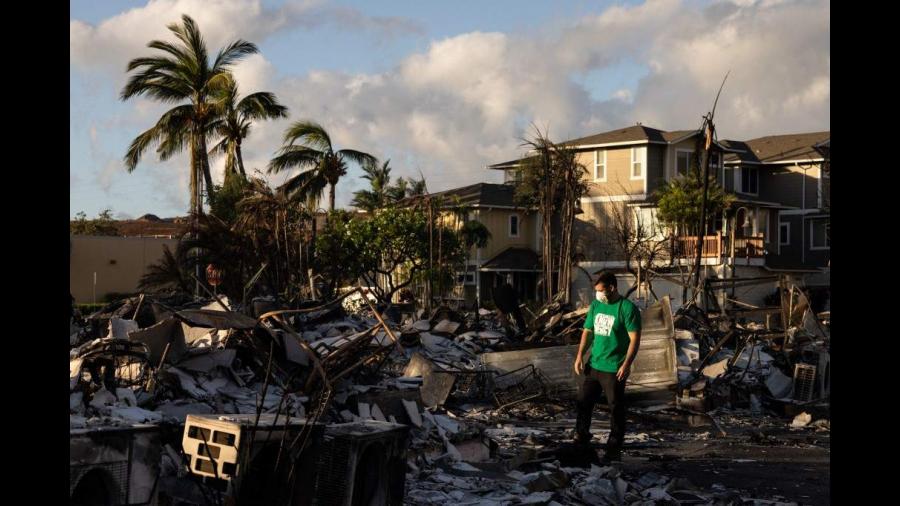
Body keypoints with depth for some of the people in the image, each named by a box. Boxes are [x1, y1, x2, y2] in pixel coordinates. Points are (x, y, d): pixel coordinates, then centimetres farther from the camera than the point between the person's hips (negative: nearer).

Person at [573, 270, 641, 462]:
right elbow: (587, 331, 14)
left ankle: (614, 449, 12)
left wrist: (626, 365, -20)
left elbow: (635, 339, -14)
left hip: (614, 369, -7)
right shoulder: (596, 305, 8)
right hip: (593, 365, 7)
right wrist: (580, 355, 3)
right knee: (583, 402, 12)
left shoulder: (627, 308, -12)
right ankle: (581, 440, 29)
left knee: (616, 409, 2)